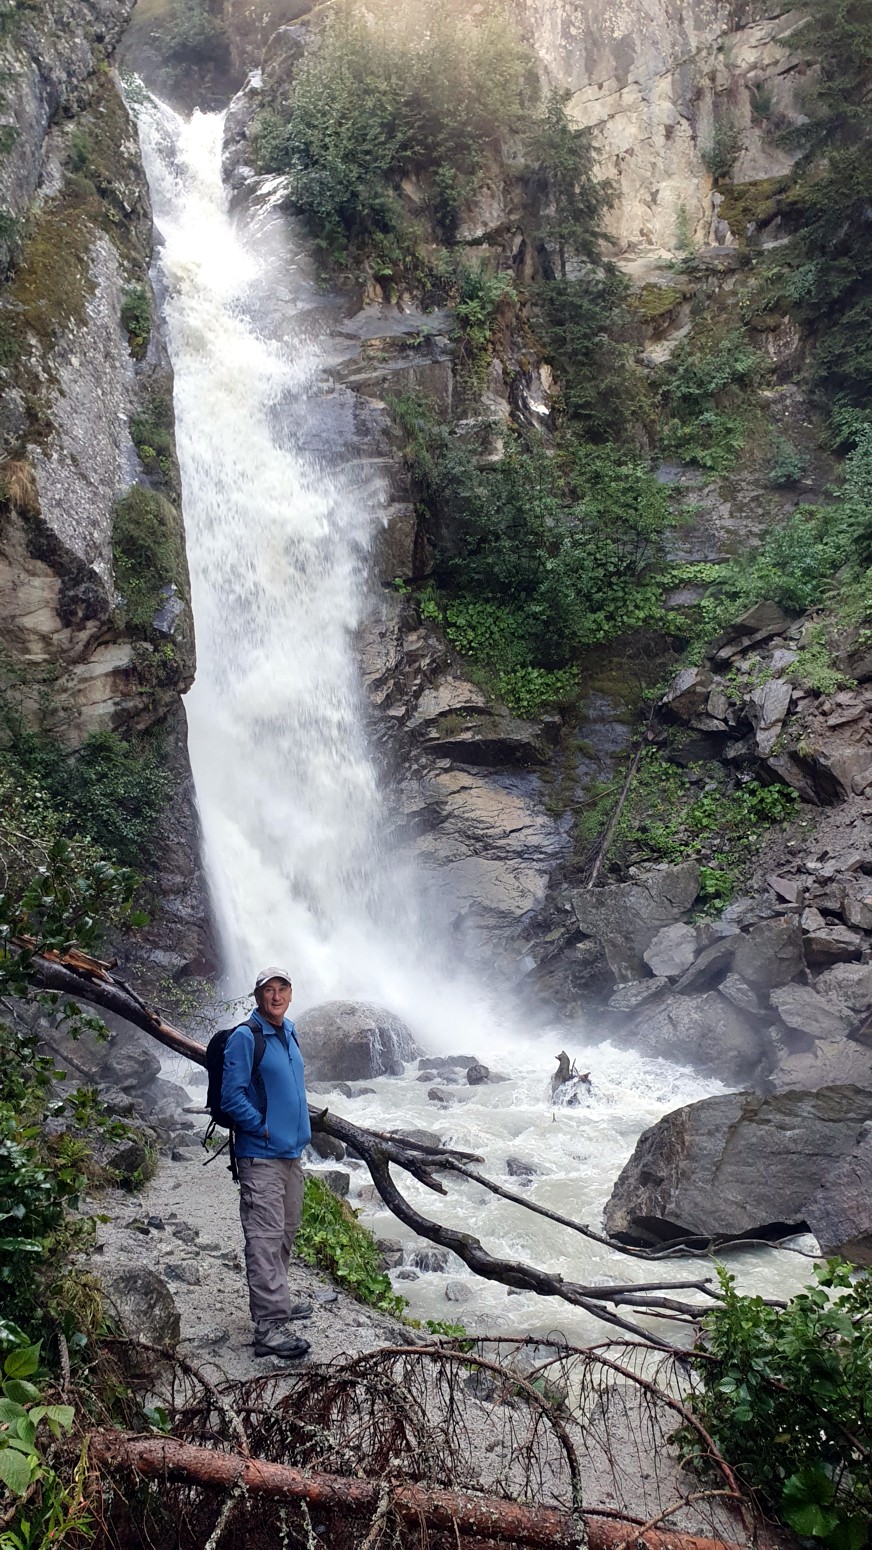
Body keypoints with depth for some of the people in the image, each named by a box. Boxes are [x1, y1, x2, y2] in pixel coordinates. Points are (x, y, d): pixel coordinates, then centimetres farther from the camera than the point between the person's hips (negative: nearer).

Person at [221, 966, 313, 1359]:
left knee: (285, 1234, 19)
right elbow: (231, 1096, -17)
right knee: (264, 1238, -9)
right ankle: (269, 1327, -8)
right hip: (261, 1155, -9)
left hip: (291, 1152, 9)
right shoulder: (244, 1038, -14)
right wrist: (263, 1128, -15)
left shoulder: (288, 1033, 12)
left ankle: (276, 1302, 34)